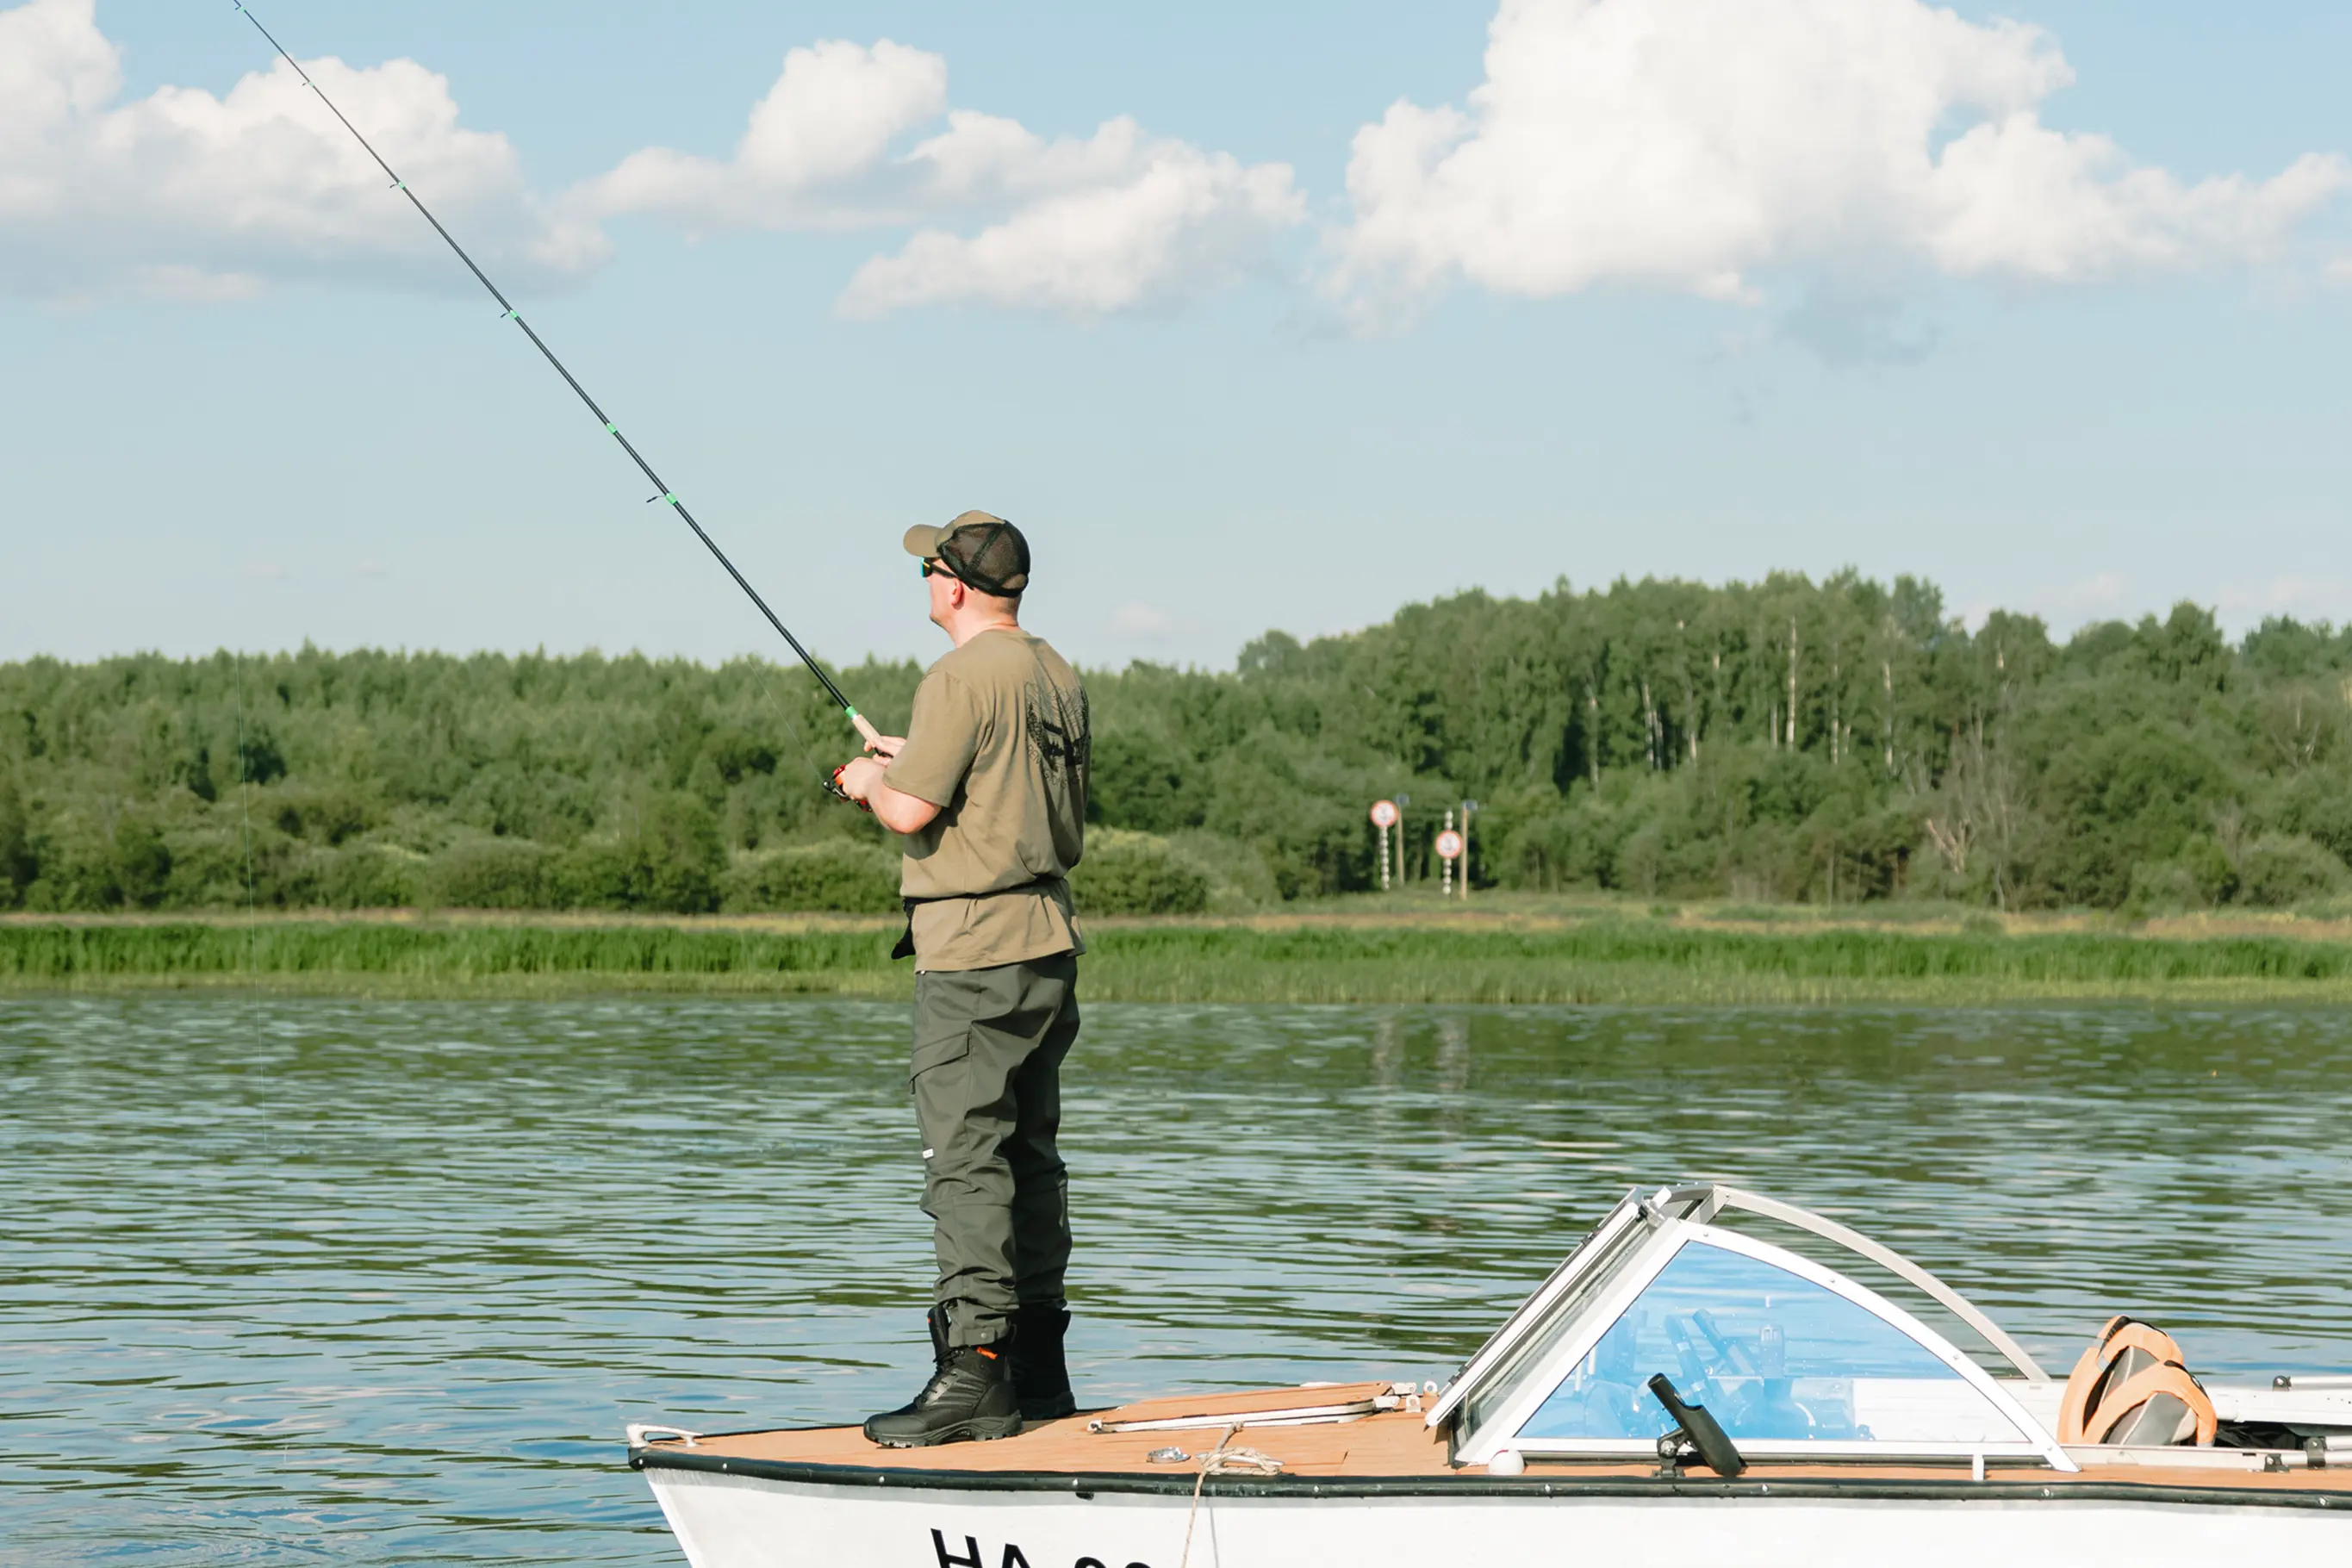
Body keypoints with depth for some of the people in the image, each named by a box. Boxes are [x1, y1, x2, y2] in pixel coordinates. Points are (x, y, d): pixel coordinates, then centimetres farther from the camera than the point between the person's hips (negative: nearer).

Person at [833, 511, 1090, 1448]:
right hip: (1049, 943, 9)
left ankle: (975, 1371, -14)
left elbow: (911, 811, -19)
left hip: (972, 949, -9)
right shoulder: (1060, 681, 14)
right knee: (1029, 1153, 14)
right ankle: (1037, 1367, 19)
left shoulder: (962, 678, -14)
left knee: (965, 1158, -10)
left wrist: (872, 780, 4)